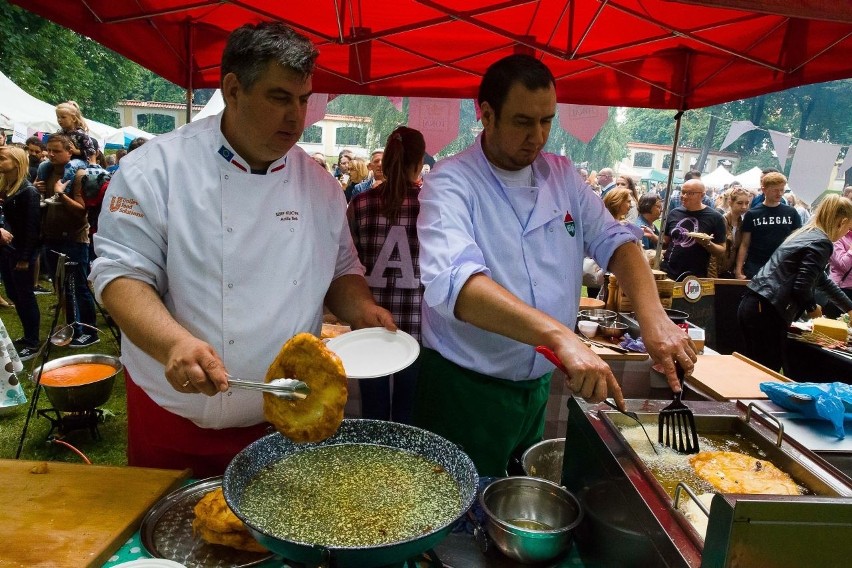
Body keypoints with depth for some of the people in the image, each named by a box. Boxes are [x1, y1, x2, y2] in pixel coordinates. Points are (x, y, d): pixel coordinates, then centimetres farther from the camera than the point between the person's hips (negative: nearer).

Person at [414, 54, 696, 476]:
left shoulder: (562, 176, 3)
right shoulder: (451, 182, -17)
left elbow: (613, 239, 0)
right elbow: (453, 282, -33)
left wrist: (652, 315, -19)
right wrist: (559, 335, -44)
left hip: (538, 387, 6)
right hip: (465, 392, -5)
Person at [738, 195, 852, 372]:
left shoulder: (805, 234, 20)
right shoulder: (821, 243, -9)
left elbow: (822, 280, 32)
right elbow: (801, 287, -17)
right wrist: (812, 307, 5)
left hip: (750, 304, 9)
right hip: (766, 312, -9)